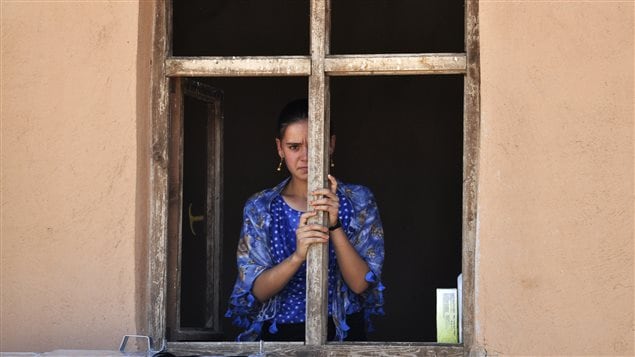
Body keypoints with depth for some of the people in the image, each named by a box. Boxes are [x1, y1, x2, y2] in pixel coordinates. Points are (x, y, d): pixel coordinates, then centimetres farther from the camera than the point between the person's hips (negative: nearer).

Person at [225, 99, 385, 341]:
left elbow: (360, 283, -3)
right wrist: (298, 256, -19)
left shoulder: (358, 201, 5)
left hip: (343, 332, 0)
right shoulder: (259, 208, 6)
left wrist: (334, 226, -18)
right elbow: (257, 290, -2)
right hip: (280, 334, 0)